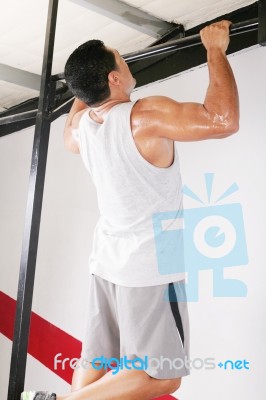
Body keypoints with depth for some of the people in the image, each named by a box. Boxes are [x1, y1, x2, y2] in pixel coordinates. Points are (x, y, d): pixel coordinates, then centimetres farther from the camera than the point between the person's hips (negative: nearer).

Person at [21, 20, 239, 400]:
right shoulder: (146, 117, -20)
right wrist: (216, 51, -12)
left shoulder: (81, 123, 3)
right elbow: (223, 120, -26)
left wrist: (85, 82, 28)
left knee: (95, 362, 16)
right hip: (150, 268, -8)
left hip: (108, 262, 8)